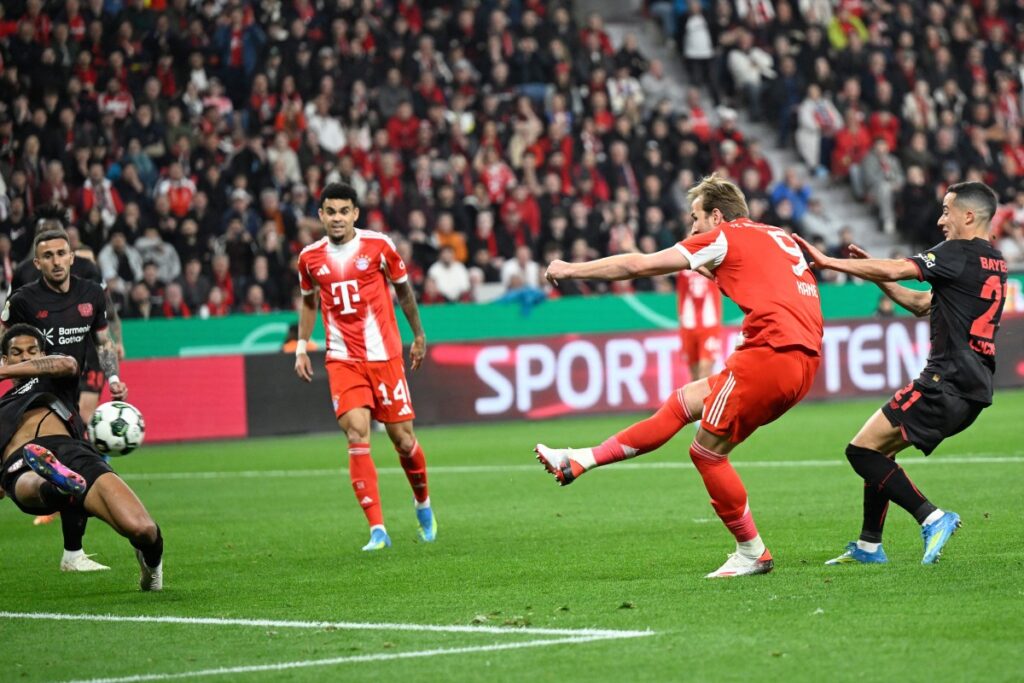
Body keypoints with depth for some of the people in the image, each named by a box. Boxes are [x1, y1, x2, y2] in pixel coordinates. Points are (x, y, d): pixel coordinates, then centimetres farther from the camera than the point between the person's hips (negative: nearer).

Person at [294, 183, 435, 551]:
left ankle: (422, 503, 34)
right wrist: (301, 346, 14)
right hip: (342, 360, 1)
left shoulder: (379, 245, -4)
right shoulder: (310, 257, 3)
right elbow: (308, 300, 21)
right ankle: (377, 529, -15)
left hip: (384, 355, -1)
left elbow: (404, 289, 10)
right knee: (357, 434, -16)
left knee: (402, 439, 3)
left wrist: (418, 335, 17)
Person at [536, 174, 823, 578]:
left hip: (772, 353, -9)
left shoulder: (724, 238, 2)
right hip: (804, 359, 9)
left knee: (708, 451, 2)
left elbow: (639, 265, 3)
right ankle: (579, 462, 18)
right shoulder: (780, 237, 23)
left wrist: (572, 270, 13)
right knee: (684, 401, 15)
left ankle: (753, 554, 8)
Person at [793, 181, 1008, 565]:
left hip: (948, 382, -10)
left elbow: (896, 270, -17)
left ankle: (932, 519, -14)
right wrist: (878, 277, 16)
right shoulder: (994, 262, 19)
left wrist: (828, 262, -10)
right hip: (972, 389, 10)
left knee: (862, 450, -10)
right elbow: (923, 305, 25)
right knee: (879, 450, 19)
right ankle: (869, 545, 19)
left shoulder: (960, 255, -11)